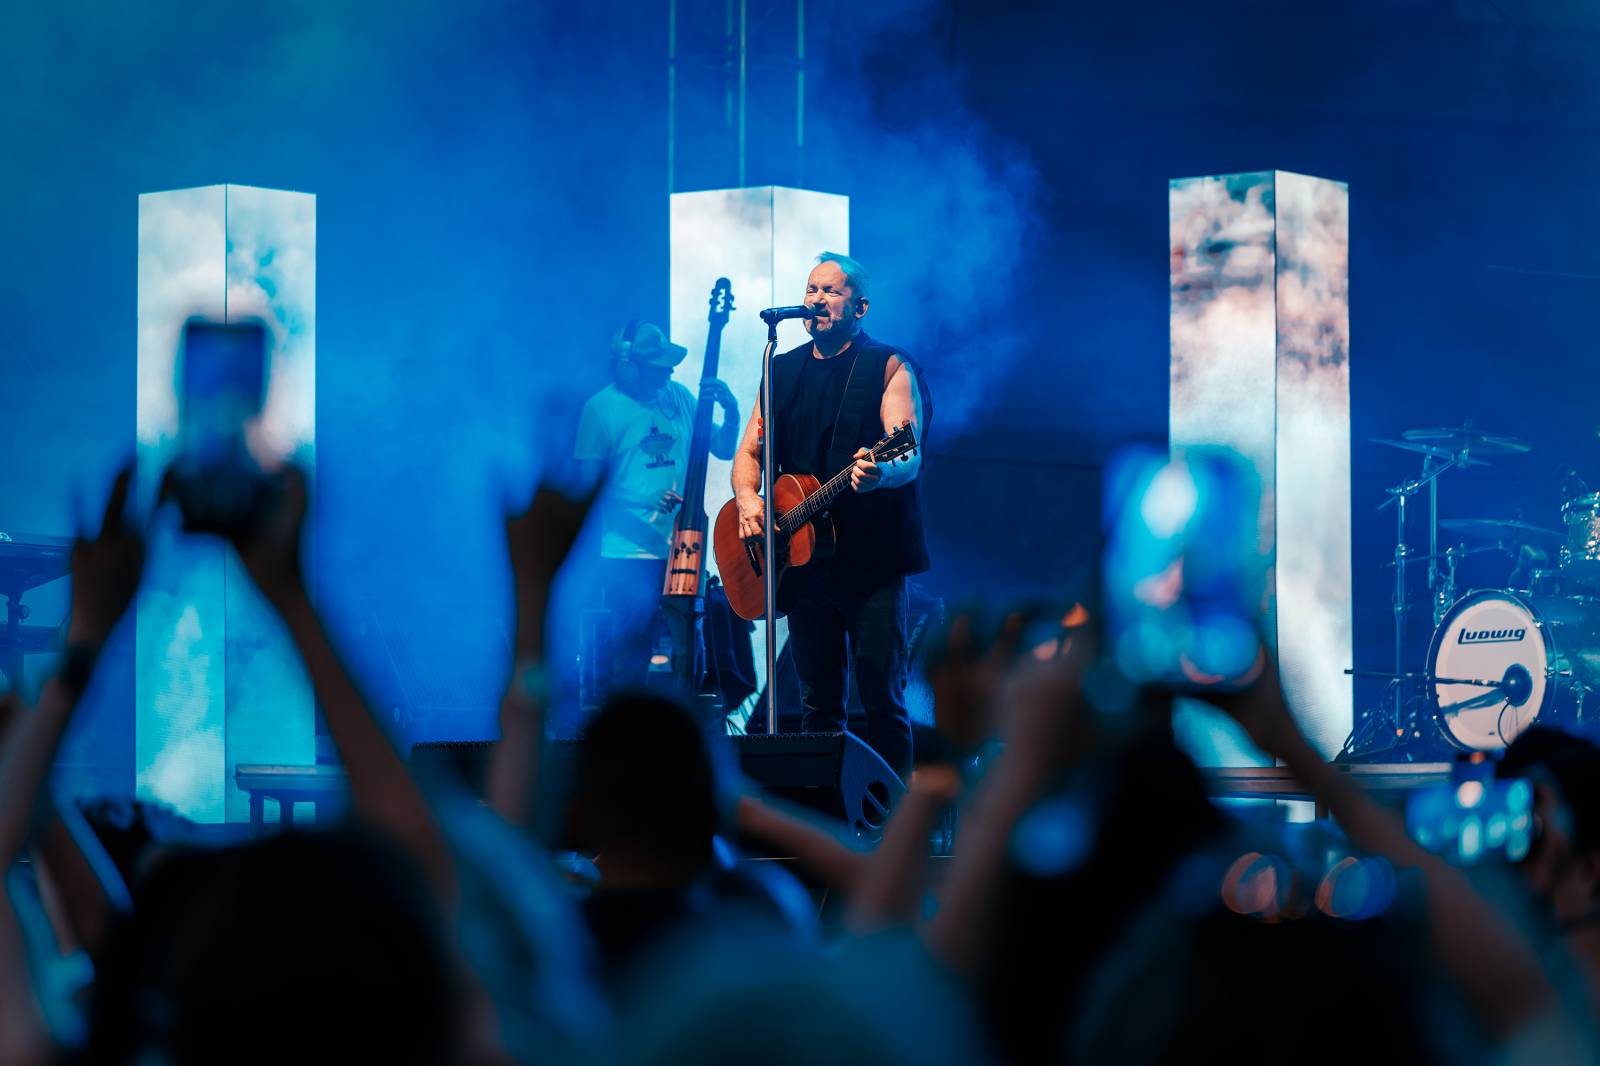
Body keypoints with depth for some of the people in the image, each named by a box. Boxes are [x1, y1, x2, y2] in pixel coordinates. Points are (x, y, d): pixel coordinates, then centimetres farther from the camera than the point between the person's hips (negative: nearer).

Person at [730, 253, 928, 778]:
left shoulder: (888, 367, -1)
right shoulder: (782, 371, 15)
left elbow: (910, 457, -12)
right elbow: (749, 453, 15)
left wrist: (881, 473, -35)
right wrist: (747, 498, -7)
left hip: (871, 556, -5)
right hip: (803, 558, 5)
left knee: (883, 698, -7)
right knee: (818, 703, 7)